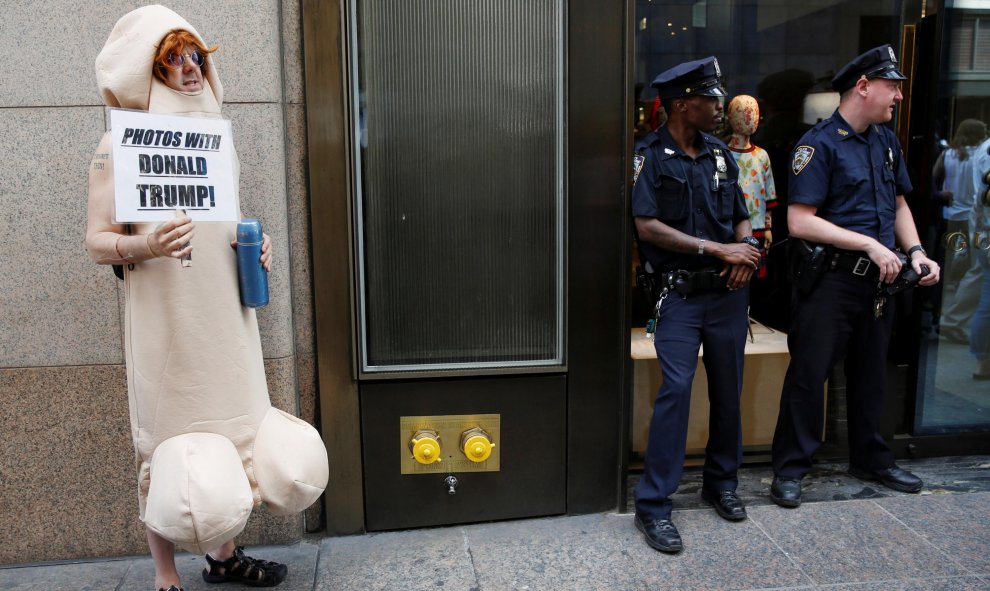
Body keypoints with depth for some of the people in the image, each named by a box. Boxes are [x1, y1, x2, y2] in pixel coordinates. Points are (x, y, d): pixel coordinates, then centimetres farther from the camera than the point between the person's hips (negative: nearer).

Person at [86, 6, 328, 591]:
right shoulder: (120, 146, -4)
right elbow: (98, 240, -6)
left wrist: (255, 246, 2)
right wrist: (145, 245, -27)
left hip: (227, 317, 6)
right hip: (166, 322, -5)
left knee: (231, 430, 11)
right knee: (170, 444, 3)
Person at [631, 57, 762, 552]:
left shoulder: (719, 154, 11)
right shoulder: (649, 156, -6)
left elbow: (741, 218, 17)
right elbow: (648, 227, -15)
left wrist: (748, 249, -6)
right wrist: (717, 249, -16)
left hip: (728, 292, 6)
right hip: (680, 294, -5)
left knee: (728, 390, 12)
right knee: (676, 390, -11)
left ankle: (721, 482, 31)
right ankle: (653, 504, 0)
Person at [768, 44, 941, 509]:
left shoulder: (887, 141, 12)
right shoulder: (818, 145, -12)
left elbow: (899, 204, 21)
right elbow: (800, 222, -19)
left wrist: (915, 252, 4)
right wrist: (870, 244, -19)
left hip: (878, 279, 8)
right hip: (830, 279, -7)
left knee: (870, 371, 18)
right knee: (809, 373, -1)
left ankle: (871, 459, 34)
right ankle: (790, 470, 11)